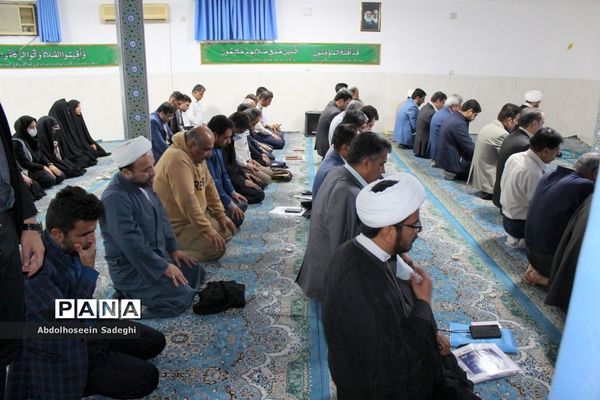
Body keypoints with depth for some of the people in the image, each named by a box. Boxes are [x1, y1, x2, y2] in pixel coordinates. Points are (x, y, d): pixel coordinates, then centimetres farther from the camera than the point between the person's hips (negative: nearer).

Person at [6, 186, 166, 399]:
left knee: (155, 341, 10)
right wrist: (88, 269, -28)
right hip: (59, 353, -8)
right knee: (146, 378, -13)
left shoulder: (71, 246, -8)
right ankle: (75, 381, 2)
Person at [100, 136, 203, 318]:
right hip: (131, 268, -9)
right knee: (183, 297, -16)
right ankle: (130, 294, -2)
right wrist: (164, 267, -22)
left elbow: (161, 217, 12)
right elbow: (133, 244, -28)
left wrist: (173, 249, 7)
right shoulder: (115, 199, -28)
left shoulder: (144, 182, 1)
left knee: (197, 272, 13)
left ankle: (139, 290, 11)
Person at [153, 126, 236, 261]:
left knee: (227, 229, 10)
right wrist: (207, 230, -32)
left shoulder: (197, 155, 4)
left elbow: (209, 185, 9)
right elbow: (187, 200, -34)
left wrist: (221, 215, 2)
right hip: (174, 227, -10)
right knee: (217, 248, -18)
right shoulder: (177, 158, -28)